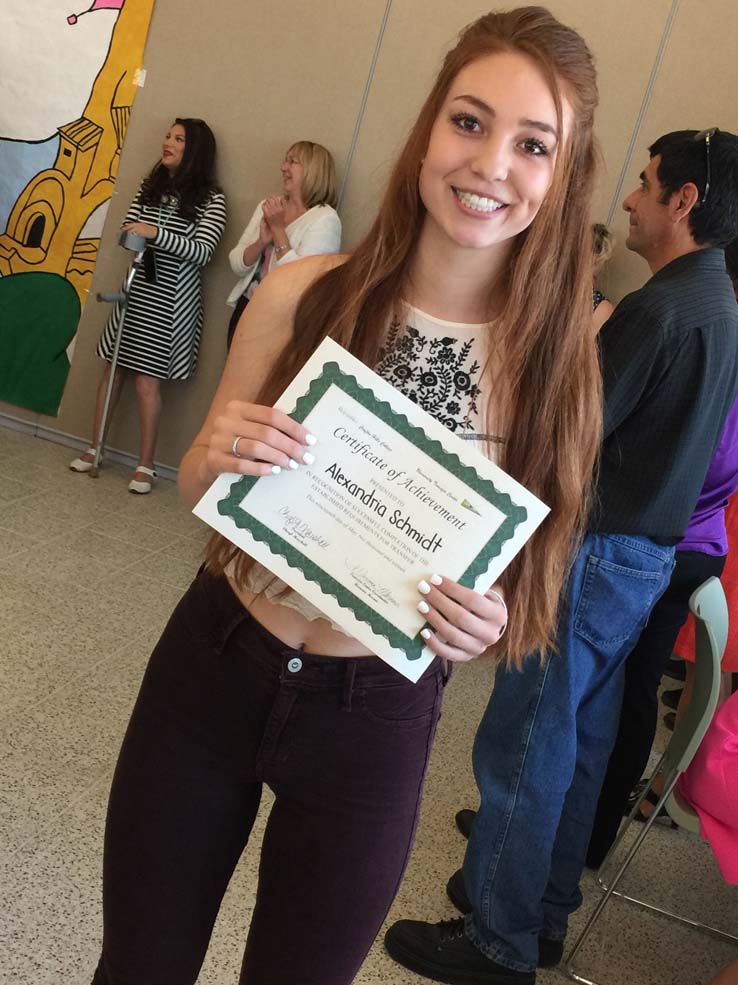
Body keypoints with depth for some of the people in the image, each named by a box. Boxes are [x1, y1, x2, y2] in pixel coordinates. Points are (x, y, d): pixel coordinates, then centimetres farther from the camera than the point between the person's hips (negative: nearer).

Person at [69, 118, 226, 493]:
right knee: (114, 369, 8)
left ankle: (145, 466, 7)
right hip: (137, 290, 5)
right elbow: (126, 231, 11)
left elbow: (202, 251, -16)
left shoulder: (210, 199, -6)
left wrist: (156, 233, -26)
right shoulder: (149, 187, 11)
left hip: (171, 299, -5)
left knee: (147, 380, -4)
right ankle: (95, 448, 20)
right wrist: (133, 237, -13)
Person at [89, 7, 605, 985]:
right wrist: (217, 455, -20)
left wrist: (486, 625, -21)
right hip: (208, 672, 1)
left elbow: (524, 582, 1)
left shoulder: (561, 362, -10)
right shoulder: (303, 293, -10)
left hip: (375, 721, 0)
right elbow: (197, 489, 2)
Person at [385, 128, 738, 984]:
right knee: (578, 741, 18)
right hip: (645, 553, 10)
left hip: (597, 553, -10)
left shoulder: (659, 309, -18)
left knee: (522, 746, 2)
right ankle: (542, 908, 34)